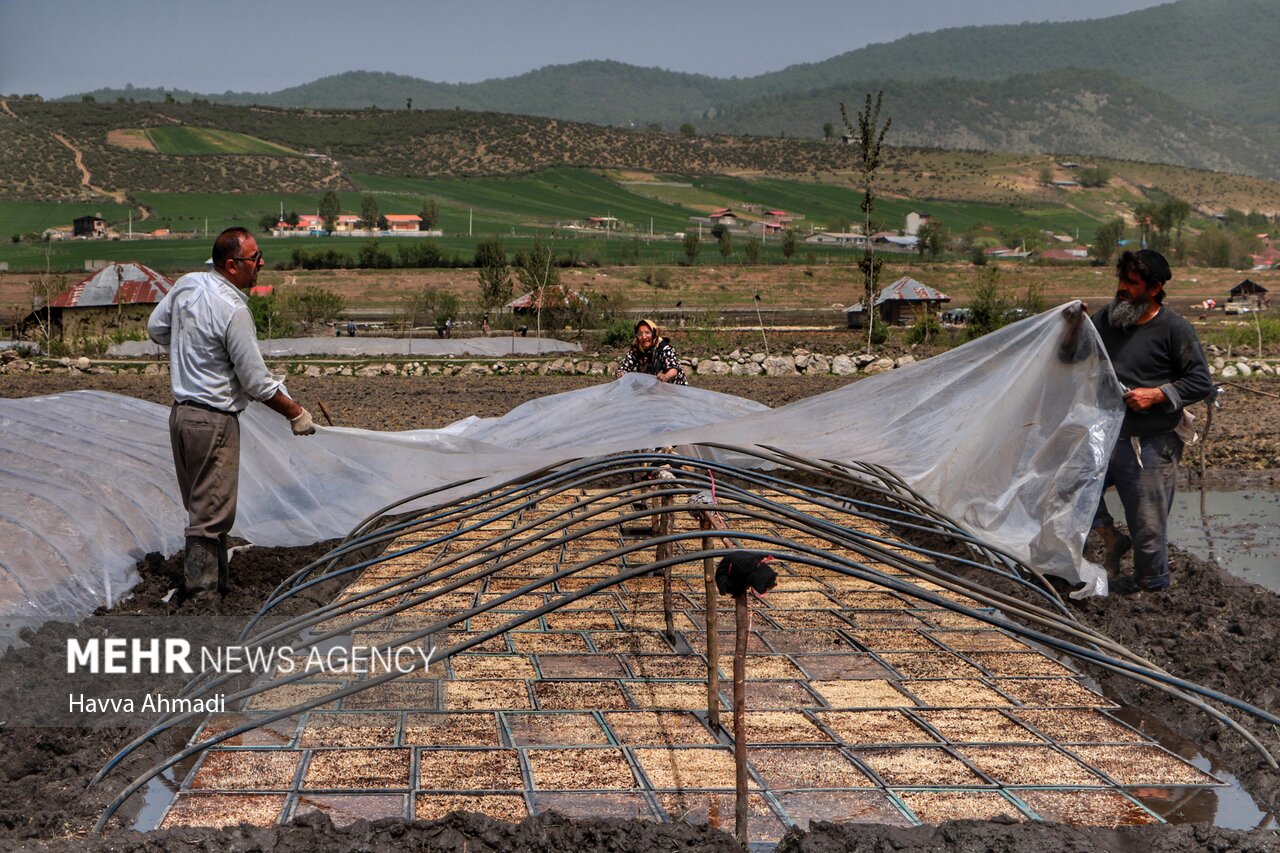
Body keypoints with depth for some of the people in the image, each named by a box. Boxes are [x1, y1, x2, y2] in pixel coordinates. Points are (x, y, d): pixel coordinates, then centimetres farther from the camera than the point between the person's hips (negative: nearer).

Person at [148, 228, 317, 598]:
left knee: (200, 508, 16)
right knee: (211, 516, -3)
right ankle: (202, 596, 1)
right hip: (214, 421, -9)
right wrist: (296, 414, -4)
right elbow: (256, 382, -17)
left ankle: (218, 587, 27)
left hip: (180, 412, 9)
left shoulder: (187, 284, 3)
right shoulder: (233, 310, -21)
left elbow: (156, 328, 19)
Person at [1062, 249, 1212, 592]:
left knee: (1148, 524, 3)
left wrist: (1156, 394, -20)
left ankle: (1151, 585, 24)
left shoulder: (1174, 329, -11)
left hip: (1152, 445, -6)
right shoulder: (1107, 317, 4)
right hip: (1107, 436, 6)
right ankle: (1112, 540, 25)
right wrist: (1074, 326, -10)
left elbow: (1201, 383, -9)